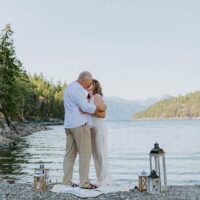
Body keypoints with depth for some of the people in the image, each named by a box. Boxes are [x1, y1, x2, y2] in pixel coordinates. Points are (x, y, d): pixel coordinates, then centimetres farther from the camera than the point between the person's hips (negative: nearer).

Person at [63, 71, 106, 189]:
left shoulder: (69, 88, 19)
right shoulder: (78, 89, -12)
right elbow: (85, 107, -18)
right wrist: (99, 108, -3)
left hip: (69, 125, 9)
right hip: (80, 124, -9)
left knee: (70, 154, 8)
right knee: (85, 153, -4)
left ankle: (67, 182, 9)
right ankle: (84, 182, -3)